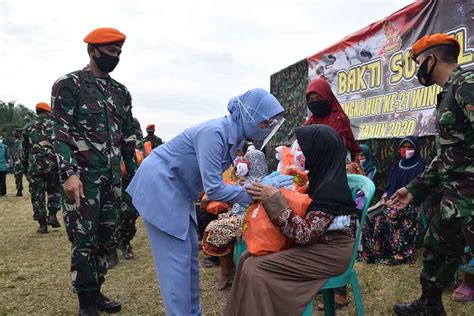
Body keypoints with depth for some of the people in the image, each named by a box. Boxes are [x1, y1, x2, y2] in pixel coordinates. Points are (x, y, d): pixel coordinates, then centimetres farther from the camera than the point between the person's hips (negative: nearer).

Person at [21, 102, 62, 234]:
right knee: (54, 191, 16)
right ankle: (52, 215, 1)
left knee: (37, 195, 5)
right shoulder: (53, 125, 4)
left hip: (34, 166, 1)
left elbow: (24, 150, 11)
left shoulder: (28, 127, 10)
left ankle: (42, 225, 6)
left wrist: (24, 168, 16)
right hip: (52, 164, -1)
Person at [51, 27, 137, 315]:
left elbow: (128, 136, 17)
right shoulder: (69, 85, -3)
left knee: (106, 237, 11)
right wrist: (69, 173, -21)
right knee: (84, 240, 0)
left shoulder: (121, 92, 14)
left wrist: (134, 173, 12)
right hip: (84, 176, -6)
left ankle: (96, 291, 26)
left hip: (113, 177, 6)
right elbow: (61, 132, -11)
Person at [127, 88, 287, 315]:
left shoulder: (235, 136, -1)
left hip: (177, 190, 9)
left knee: (190, 251, 12)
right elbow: (214, 189, -29)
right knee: (176, 257, -6)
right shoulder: (214, 133, -29)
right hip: (159, 185, -9)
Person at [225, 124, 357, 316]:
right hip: (316, 242, 9)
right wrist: (274, 195, -1)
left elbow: (304, 234, -28)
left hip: (328, 252, -9)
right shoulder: (324, 177, 4)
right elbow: (305, 207, 12)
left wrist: (274, 200, -25)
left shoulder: (331, 187, -24)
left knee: (254, 270, -17)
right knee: (248, 258, 2)